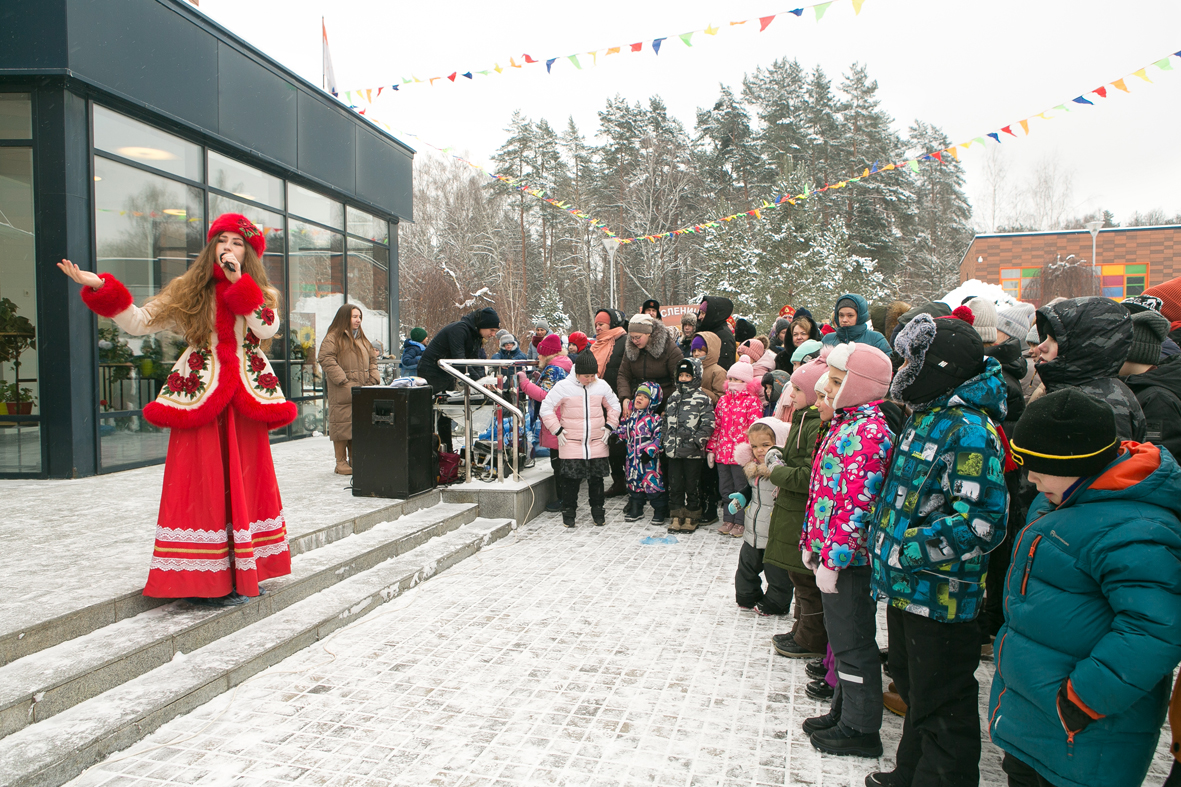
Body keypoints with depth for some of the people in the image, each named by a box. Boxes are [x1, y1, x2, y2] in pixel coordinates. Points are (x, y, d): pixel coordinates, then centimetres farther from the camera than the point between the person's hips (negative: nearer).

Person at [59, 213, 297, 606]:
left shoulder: (259, 295, 12)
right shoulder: (187, 292, 9)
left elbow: (267, 328, -10)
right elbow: (138, 322, 5)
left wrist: (238, 280, -9)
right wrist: (99, 287, -5)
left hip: (245, 402, 2)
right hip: (199, 397, -1)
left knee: (244, 481, 4)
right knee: (202, 483, -3)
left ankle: (241, 573, 15)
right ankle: (205, 578, 3)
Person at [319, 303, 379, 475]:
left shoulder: (362, 338, 19)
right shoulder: (333, 338, -4)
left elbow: (372, 360, 22)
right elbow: (326, 360, -13)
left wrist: (373, 380, 6)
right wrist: (343, 382, -18)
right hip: (343, 391, -7)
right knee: (342, 423, -5)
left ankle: (354, 460, 17)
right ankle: (341, 462, 2)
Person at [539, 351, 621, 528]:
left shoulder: (601, 386, 3)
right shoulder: (563, 386, -7)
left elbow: (614, 406, 17)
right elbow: (546, 408, -3)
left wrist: (609, 426, 7)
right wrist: (557, 430, -6)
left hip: (597, 441, 3)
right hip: (571, 442, -3)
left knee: (597, 477, 7)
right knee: (571, 478, -1)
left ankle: (597, 511, 22)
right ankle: (569, 512, 15)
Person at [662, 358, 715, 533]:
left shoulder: (703, 399, -4)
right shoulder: (673, 398, 13)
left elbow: (708, 424, -7)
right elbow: (666, 422, 19)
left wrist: (697, 440, -16)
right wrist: (664, 440, 12)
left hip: (693, 452, -5)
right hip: (673, 450, 5)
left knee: (692, 486, 3)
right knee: (674, 484, 9)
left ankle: (692, 517, 16)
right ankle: (677, 516, 20)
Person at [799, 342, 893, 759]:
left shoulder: (869, 432, -20)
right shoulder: (846, 423, 12)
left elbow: (857, 503, -25)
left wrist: (833, 557, -23)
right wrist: (812, 542, 20)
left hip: (849, 558, -10)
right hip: (831, 550, 10)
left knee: (852, 643, 3)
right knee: (841, 637, 21)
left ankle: (861, 730, 18)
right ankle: (844, 711, 36)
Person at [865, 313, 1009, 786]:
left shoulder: (970, 431, -23)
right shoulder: (924, 417, 8)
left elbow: (980, 523, -29)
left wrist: (905, 550, -25)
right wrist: (884, 535, 11)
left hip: (941, 596, -10)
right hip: (907, 587, 10)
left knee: (942, 708, 6)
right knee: (913, 688, 26)